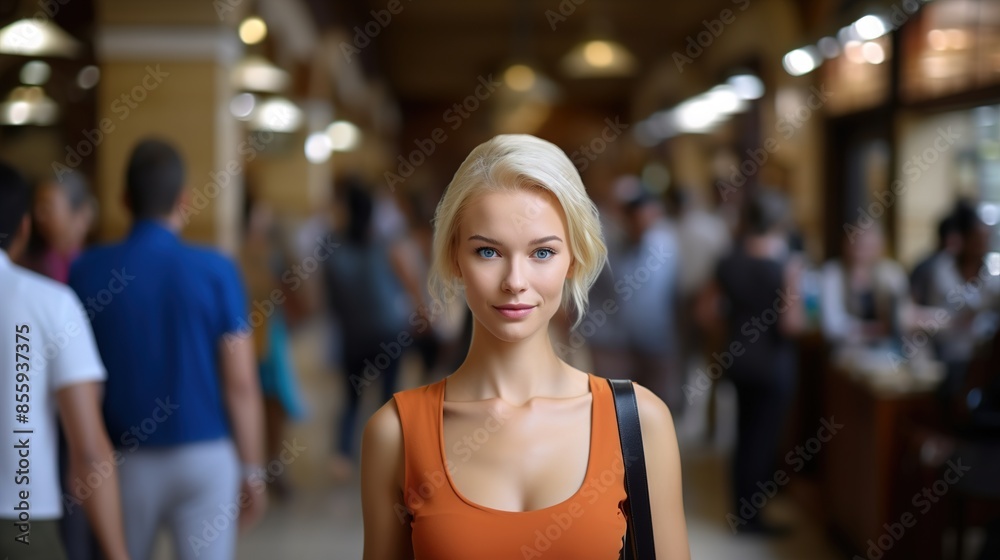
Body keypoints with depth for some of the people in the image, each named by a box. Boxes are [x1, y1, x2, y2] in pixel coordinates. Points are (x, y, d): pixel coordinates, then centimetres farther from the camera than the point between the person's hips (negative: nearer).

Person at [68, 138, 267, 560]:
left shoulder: (86, 272, -5)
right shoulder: (216, 272, -9)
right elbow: (241, 385, -8)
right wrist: (253, 472, 2)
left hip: (124, 461, 2)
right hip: (206, 457, -2)